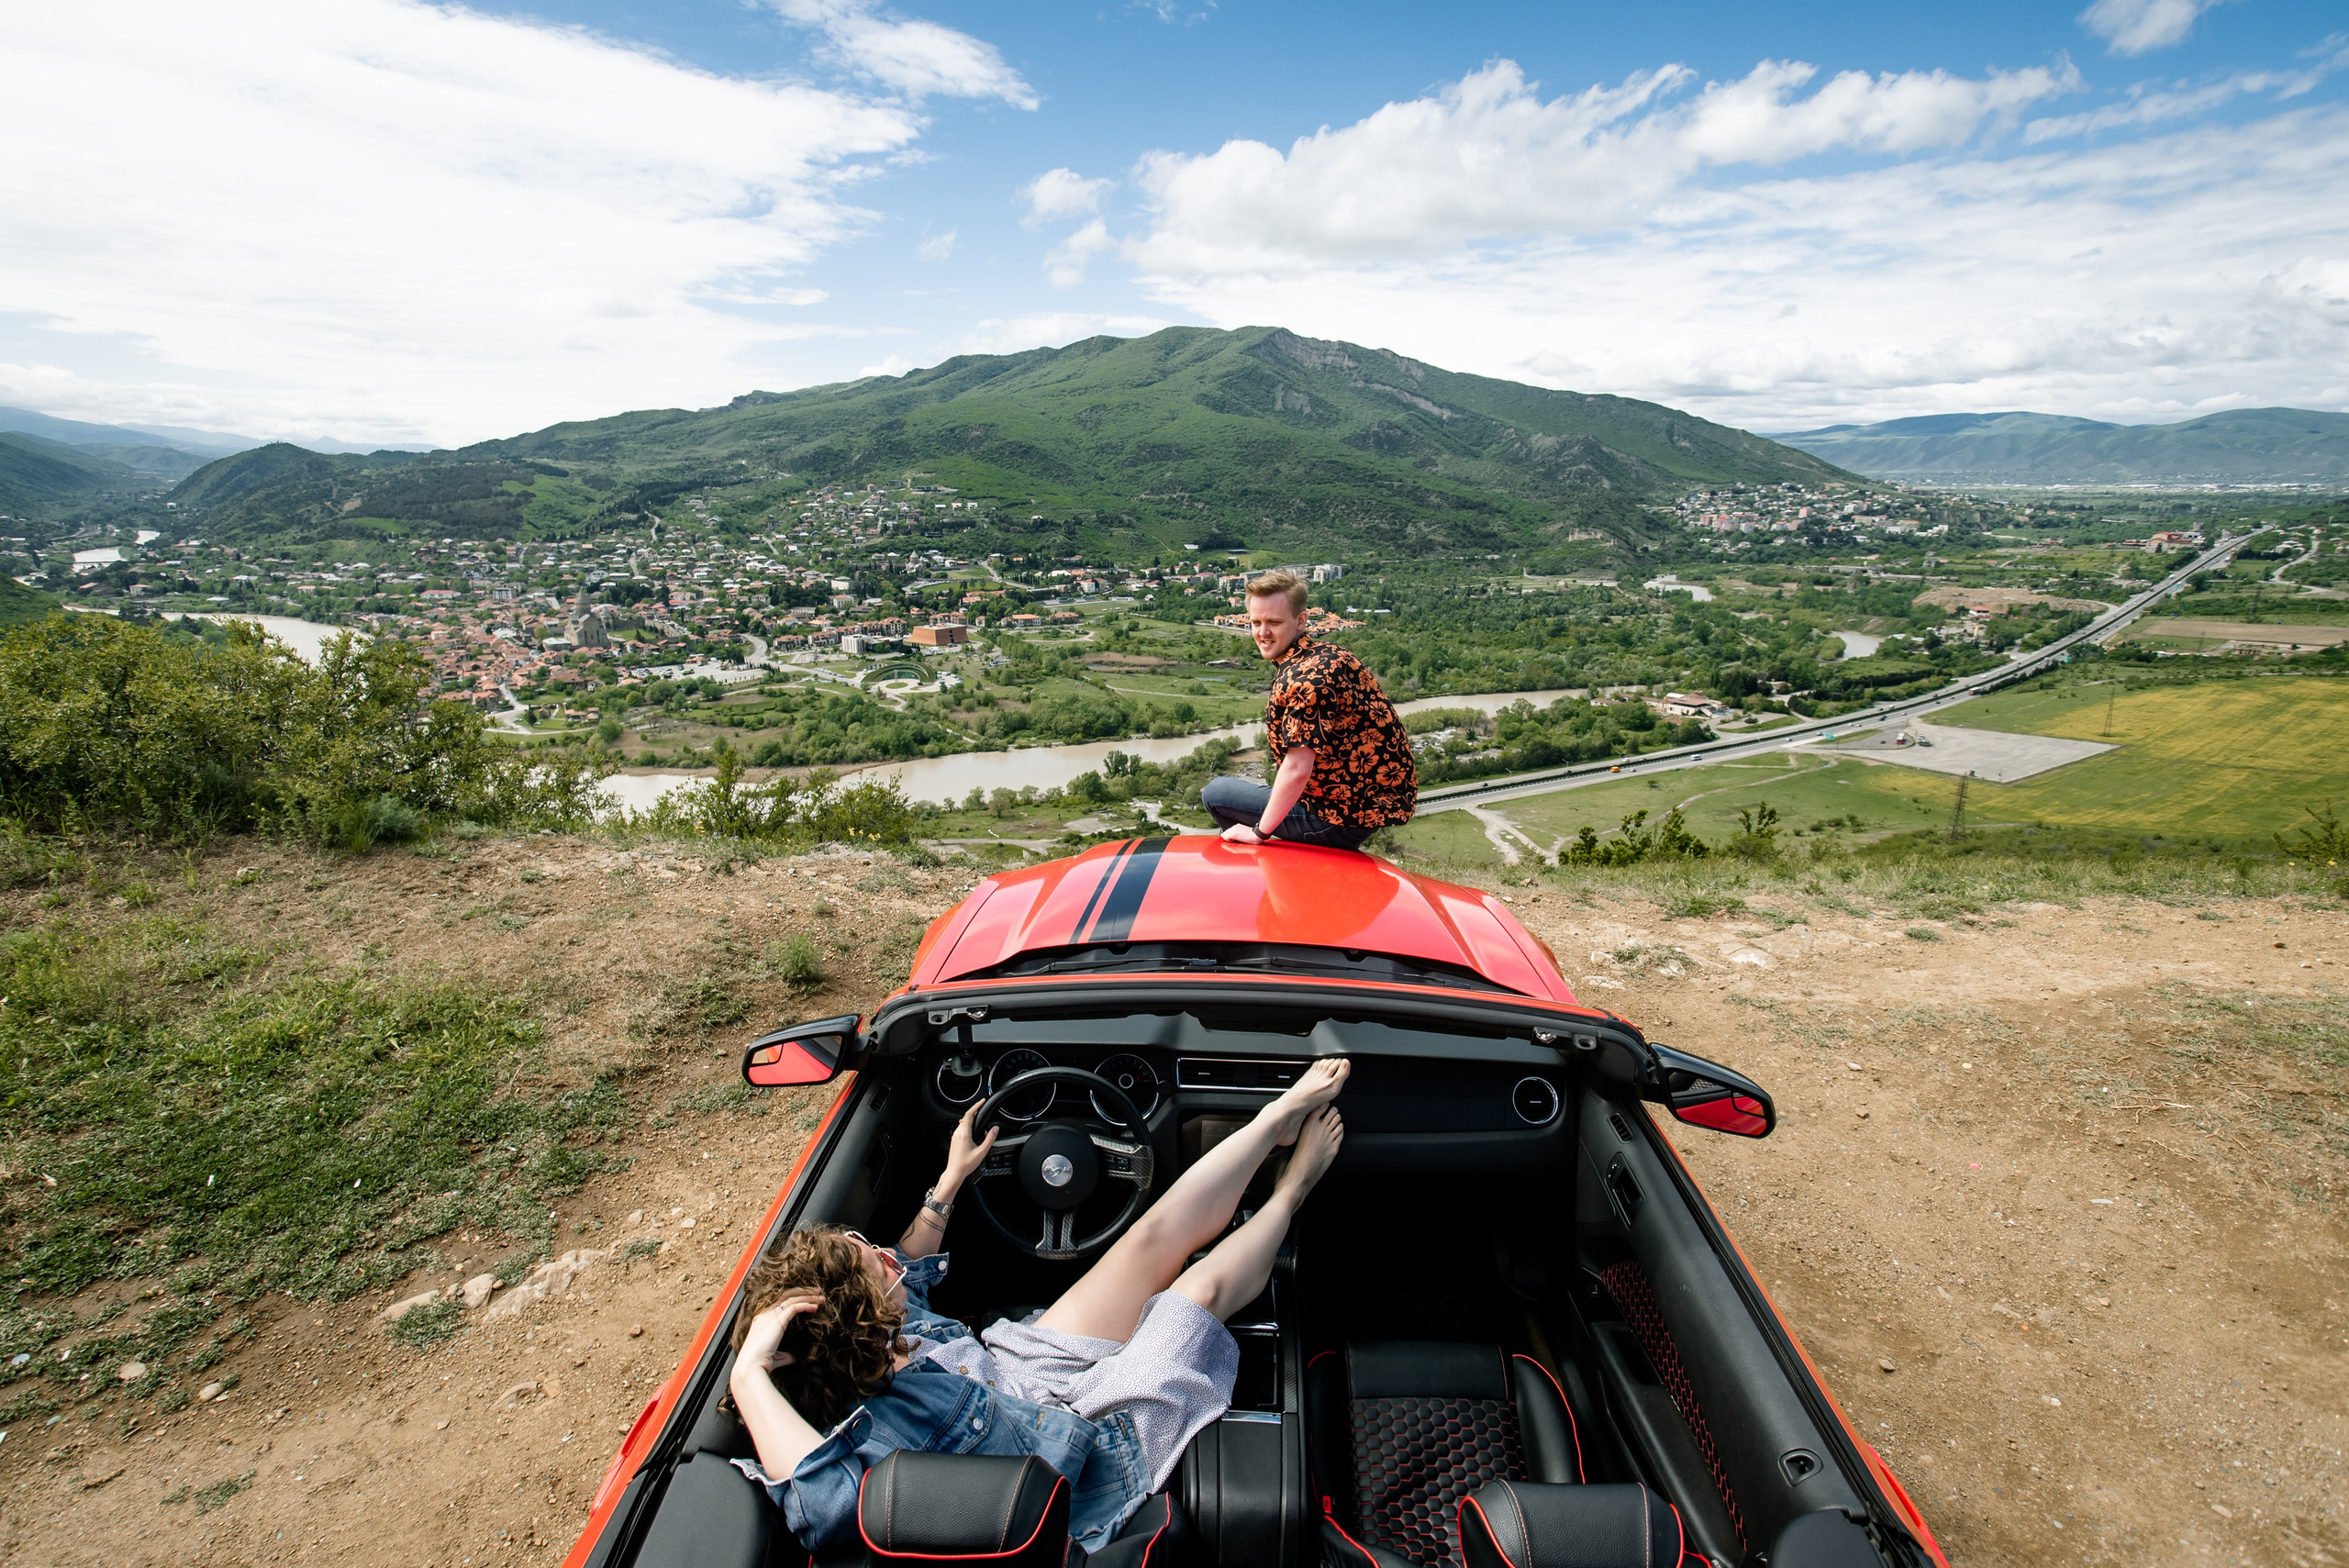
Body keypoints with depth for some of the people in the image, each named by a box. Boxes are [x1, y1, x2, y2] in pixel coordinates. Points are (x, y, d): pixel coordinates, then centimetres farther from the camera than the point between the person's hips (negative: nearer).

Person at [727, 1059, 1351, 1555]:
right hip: (1099, 1440, -7)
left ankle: (1279, 1117, 12)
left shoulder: (894, 1327, -12)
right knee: (1201, 1287, -8)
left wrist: (951, 1181, 11)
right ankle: (1290, 1191, 21)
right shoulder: (875, 1427, -36)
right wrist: (749, 1377, -52)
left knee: (1158, 1236, -5)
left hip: (1021, 1371, 7)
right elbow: (823, 1504, -58)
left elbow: (909, 1266, 10)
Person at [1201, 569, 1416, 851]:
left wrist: (1259, 831, -16)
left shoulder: (1304, 677, -26)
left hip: (1346, 815, -10)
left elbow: (1297, 769, -26)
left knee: (1215, 792, 1)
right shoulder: (1327, 653, 5)